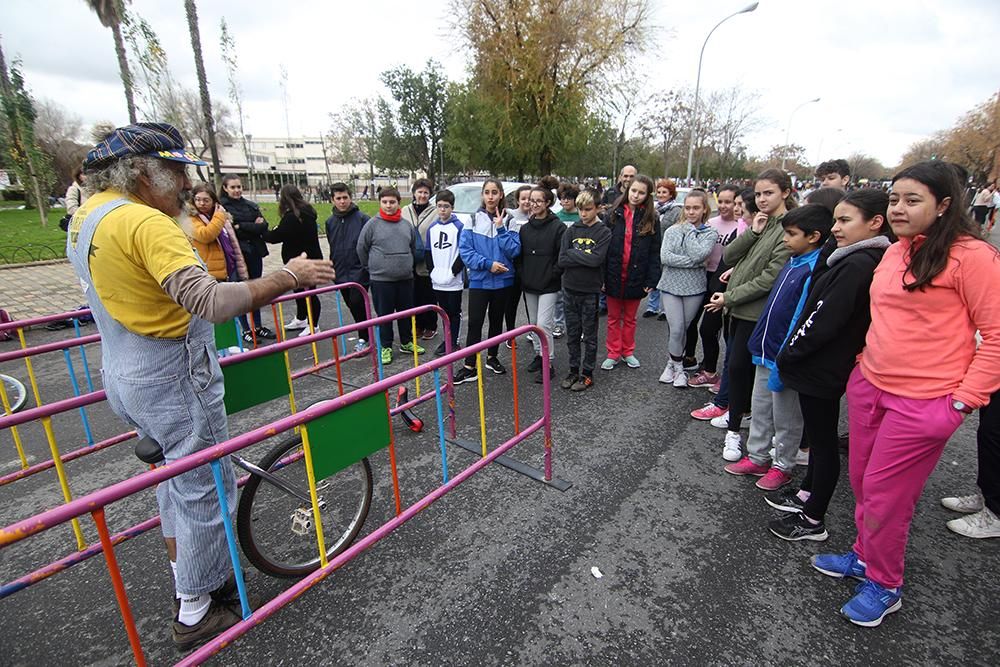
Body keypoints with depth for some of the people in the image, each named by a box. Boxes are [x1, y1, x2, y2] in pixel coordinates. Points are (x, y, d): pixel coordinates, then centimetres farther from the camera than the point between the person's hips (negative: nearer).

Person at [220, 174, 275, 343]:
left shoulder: (251, 205, 10)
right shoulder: (222, 206, -3)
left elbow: (263, 226, -2)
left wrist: (241, 227, -11)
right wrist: (253, 227, -12)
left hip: (254, 253, 4)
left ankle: (258, 326, 21)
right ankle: (246, 330, 13)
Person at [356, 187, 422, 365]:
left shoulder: (407, 224, 4)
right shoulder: (372, 224, -7)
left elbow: (414, 248, 17)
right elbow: (361, 249, 1)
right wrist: (372, 267, 6)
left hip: (405, 278, 4)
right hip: (381, 279, -3)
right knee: (385, 314, 5)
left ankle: (407, 342, 29)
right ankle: (386, 347, 17)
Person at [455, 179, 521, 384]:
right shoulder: (473, 220, -2)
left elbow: (514, 250, -8)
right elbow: (465, 250, -7)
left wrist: (500, 228, -16)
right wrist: (487, 264, -17)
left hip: (503, 279, 2)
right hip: (479, 279, -2)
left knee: (497, 320, 15)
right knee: (475, 322, -5)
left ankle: (492, 357, 31)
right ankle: (469, 367, 1)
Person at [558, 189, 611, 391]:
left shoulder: (604, 232, -4)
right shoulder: (571, 231, 4)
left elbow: (597, 259, -19)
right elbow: (562, 260, -5)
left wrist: (573, 253, -11)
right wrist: (585, 258, -13)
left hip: (591, 291, -3)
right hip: (570, 289, 3)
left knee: (589, 336, 8)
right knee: (572, 335, 12)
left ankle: (587, 374, 19)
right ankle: (574, 370, 25)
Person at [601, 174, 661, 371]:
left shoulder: (651, 219, -2)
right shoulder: (614, 214, -2)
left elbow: (654, 252, -2)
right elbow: (603, 245, -4)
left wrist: (652, 280, -9)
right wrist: (601, 276, -10)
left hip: (635, 277, 0)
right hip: (614, 275, 0)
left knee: (630, 318, 16)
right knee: (613, 317, 12)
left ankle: (628, 352, 31)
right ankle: (613, 354, 25)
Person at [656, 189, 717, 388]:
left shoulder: (710, 233, -1)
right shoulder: (672, 230, 1)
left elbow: (698, 255, -19)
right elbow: (664, 257, -12)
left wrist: (689, 229, -9)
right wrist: (692, 263, -17)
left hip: (694, 288, 0)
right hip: (671, 286, 0)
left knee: (683, 329, 8)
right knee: (676, 329, -5)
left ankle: (672, 363, 26)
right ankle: (678, 367, 15)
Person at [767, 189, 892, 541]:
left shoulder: (857, 265, -23)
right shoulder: (872, 260, 8)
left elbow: (823, 320, -24)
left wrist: (788, 354, -11)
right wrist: (793, 353, 12)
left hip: (822, 368, -10)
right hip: (831, 366, 10)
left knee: (822, 440, 3)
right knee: (819, 434, 21)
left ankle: (813, 521, 19)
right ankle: (807, 494, 40)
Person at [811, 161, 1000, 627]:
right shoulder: (895, 252, 10)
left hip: (923, 401, -7)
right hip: (868, 385, 7)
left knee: (884, 494, 4)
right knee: (862, 481, 16)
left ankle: (884, 586, 25)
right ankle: (866, 555, 38)